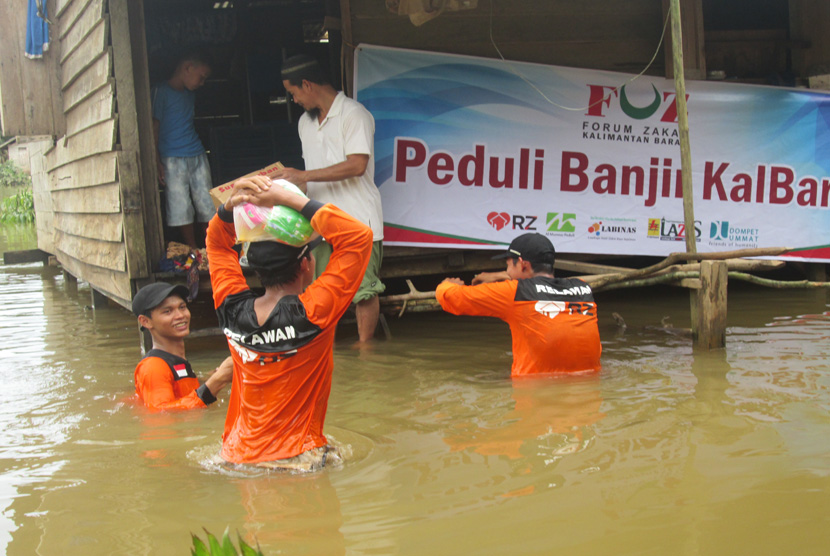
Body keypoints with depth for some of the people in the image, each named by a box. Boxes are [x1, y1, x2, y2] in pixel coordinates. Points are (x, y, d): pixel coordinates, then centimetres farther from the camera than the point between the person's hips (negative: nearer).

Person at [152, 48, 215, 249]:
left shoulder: (190, 94, 16)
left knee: (207, 205, 3)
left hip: (197, 157, 7)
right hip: (173, 159, -7)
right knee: (181, 208, -6)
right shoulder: (160, 92, -5)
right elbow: (154, 128, -8)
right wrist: (158, 162, -14)